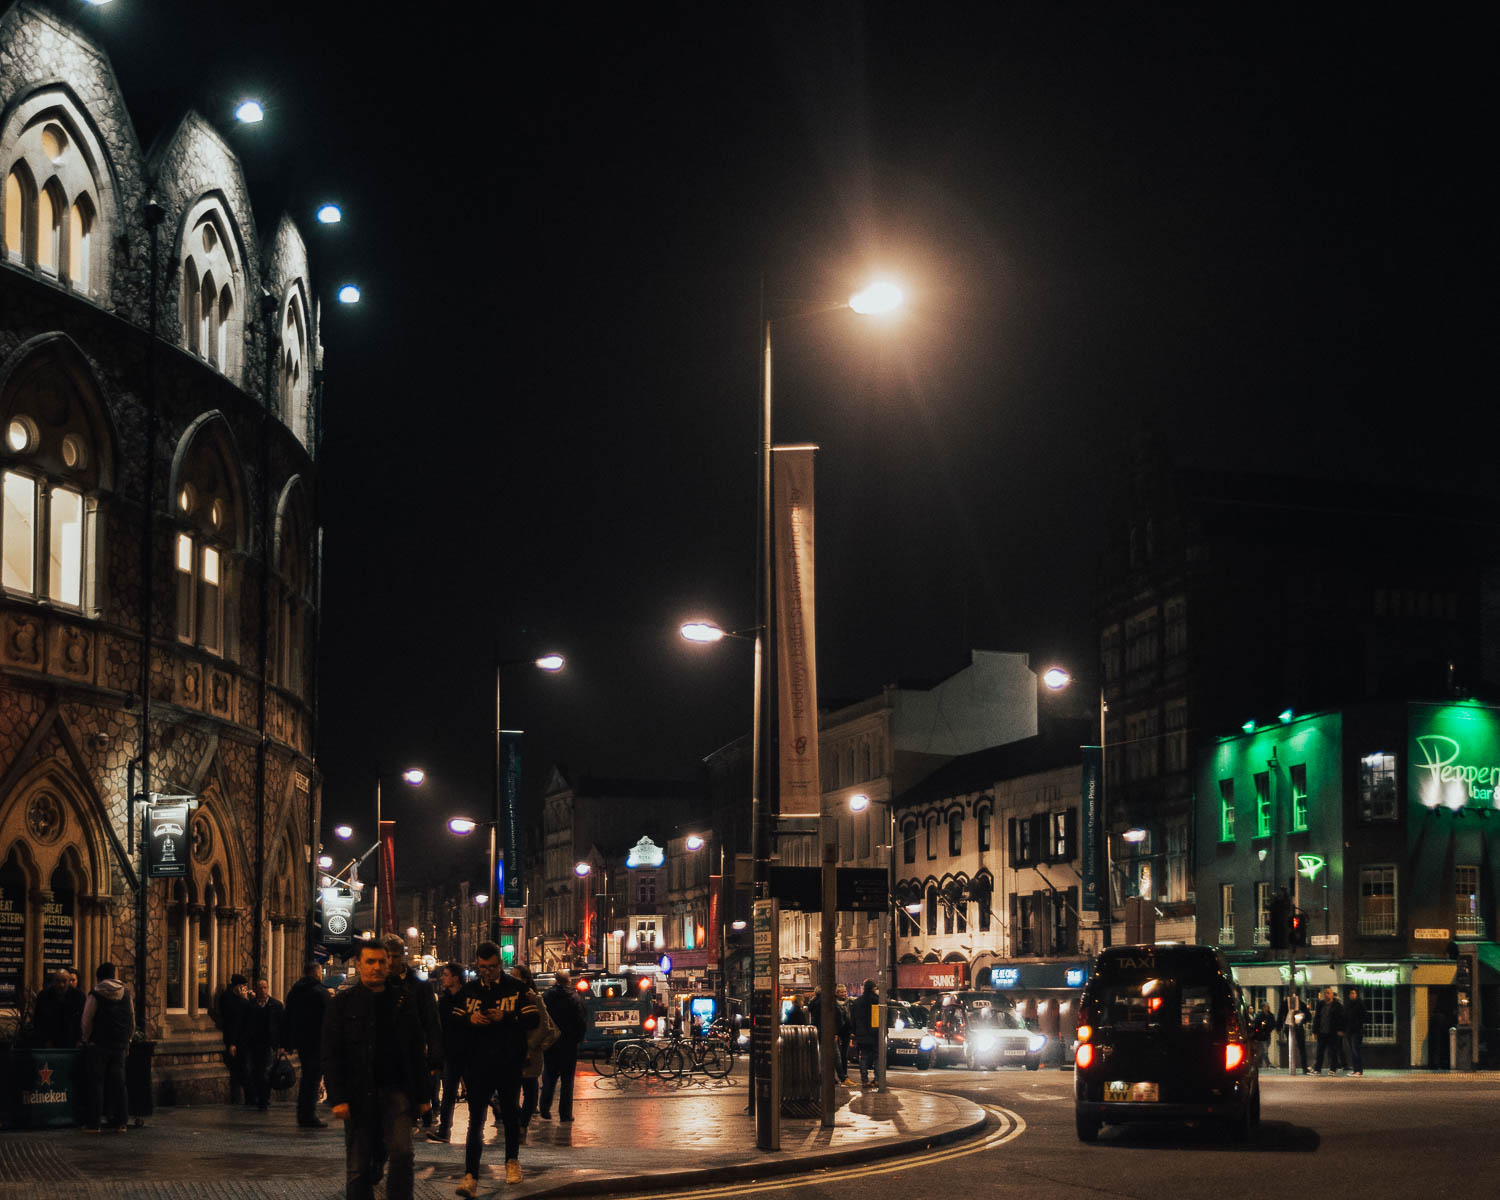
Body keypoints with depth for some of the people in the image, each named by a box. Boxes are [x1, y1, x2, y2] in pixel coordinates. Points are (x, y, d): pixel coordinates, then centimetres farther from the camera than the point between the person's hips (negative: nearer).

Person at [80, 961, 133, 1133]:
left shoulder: (95, 995, -8)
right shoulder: (126, 993, 6)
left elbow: (86, 1021, -12)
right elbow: (132, 1020, 11)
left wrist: (87, 1039, 2)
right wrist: (127, 1041, 19)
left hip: (98, 1045, -4)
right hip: (120, 1046, 4)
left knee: (96, 1083, 0)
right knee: (118, 1082, 9)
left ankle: (93, 1123, -1)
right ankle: (120, 1122, 7)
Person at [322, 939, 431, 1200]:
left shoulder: (402, 1001, 9)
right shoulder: (342, 1003, 2)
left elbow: (417, 1052, 13)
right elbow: (331, 1056, -3)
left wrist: (422, 1096, 9)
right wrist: (338, 1098, -12)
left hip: (396, 1090, 1)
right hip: (359, 1096, -1)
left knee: (402, 1154, -14)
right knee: (358, 1167, 4)